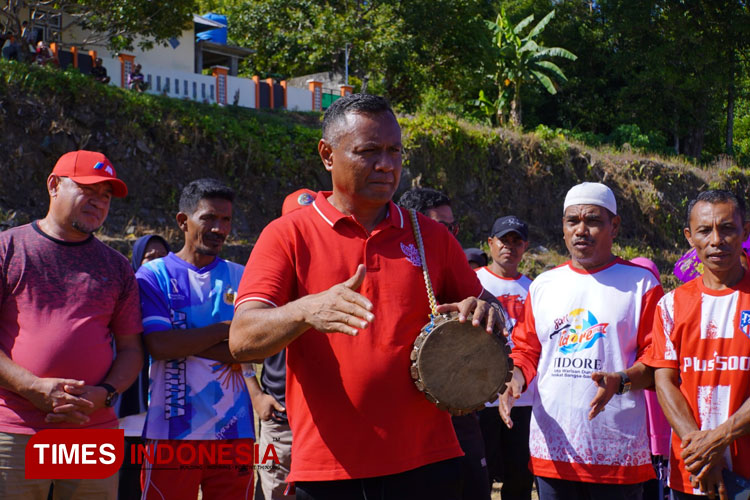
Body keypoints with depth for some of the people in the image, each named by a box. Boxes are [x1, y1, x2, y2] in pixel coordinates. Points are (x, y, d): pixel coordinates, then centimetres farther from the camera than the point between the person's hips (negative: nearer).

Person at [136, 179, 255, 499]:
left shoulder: (241, 278, 11)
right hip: (172, 431, -3)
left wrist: (186, 344, -9)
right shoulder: (153, 275, 3)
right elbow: (159, 345, -11)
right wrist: (227, 329, -5)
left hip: (234, 430, 3)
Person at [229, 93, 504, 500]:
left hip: (426, 462, 3)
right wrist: (306, 310, -31)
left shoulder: (431, 236, 10)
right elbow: (242, 339, -11)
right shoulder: (288, 235, 0)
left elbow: (483, 308, 17)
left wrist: (483, 312, -8)